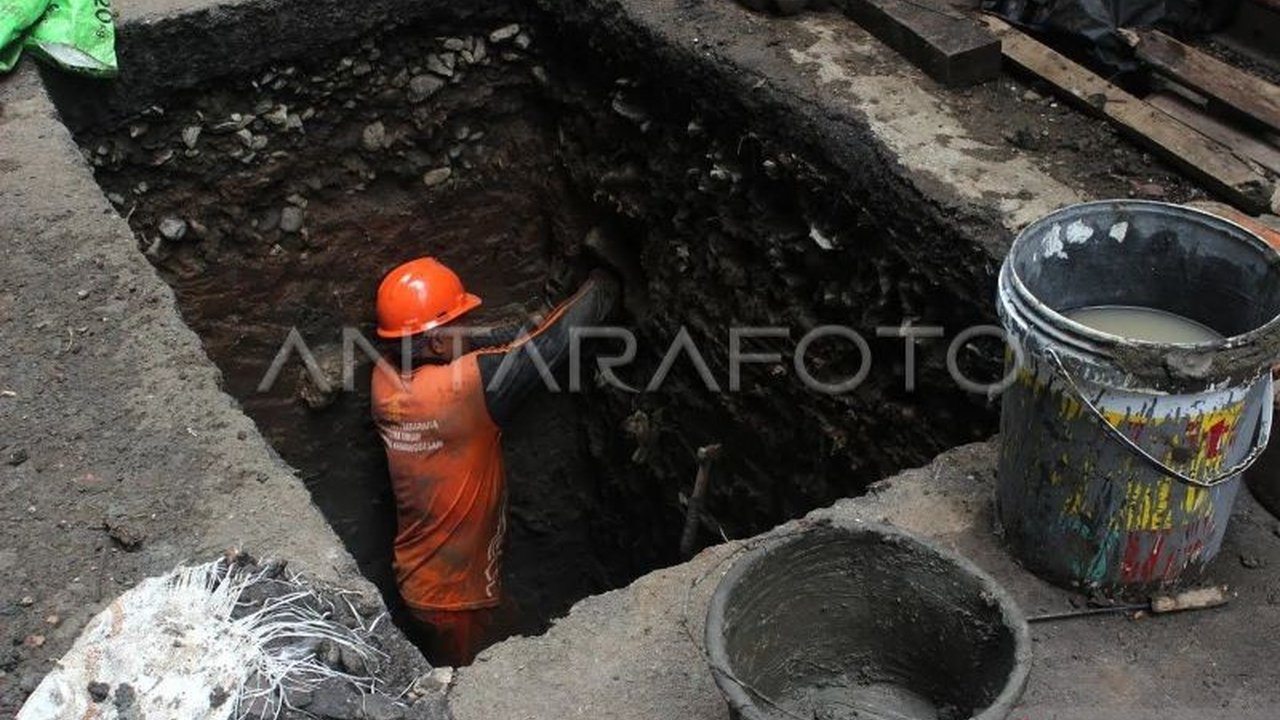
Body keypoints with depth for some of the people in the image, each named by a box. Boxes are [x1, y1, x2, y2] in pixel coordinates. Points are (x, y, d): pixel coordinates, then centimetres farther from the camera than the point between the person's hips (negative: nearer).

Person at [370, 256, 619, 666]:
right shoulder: (467, 385, -32)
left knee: (447, 676, 29)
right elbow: (545, 347, -21)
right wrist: (599, 289, -6)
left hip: (418, 576, 7)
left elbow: (476, 347, 5)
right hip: (457, 592, -7)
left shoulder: (385, 379, -10)